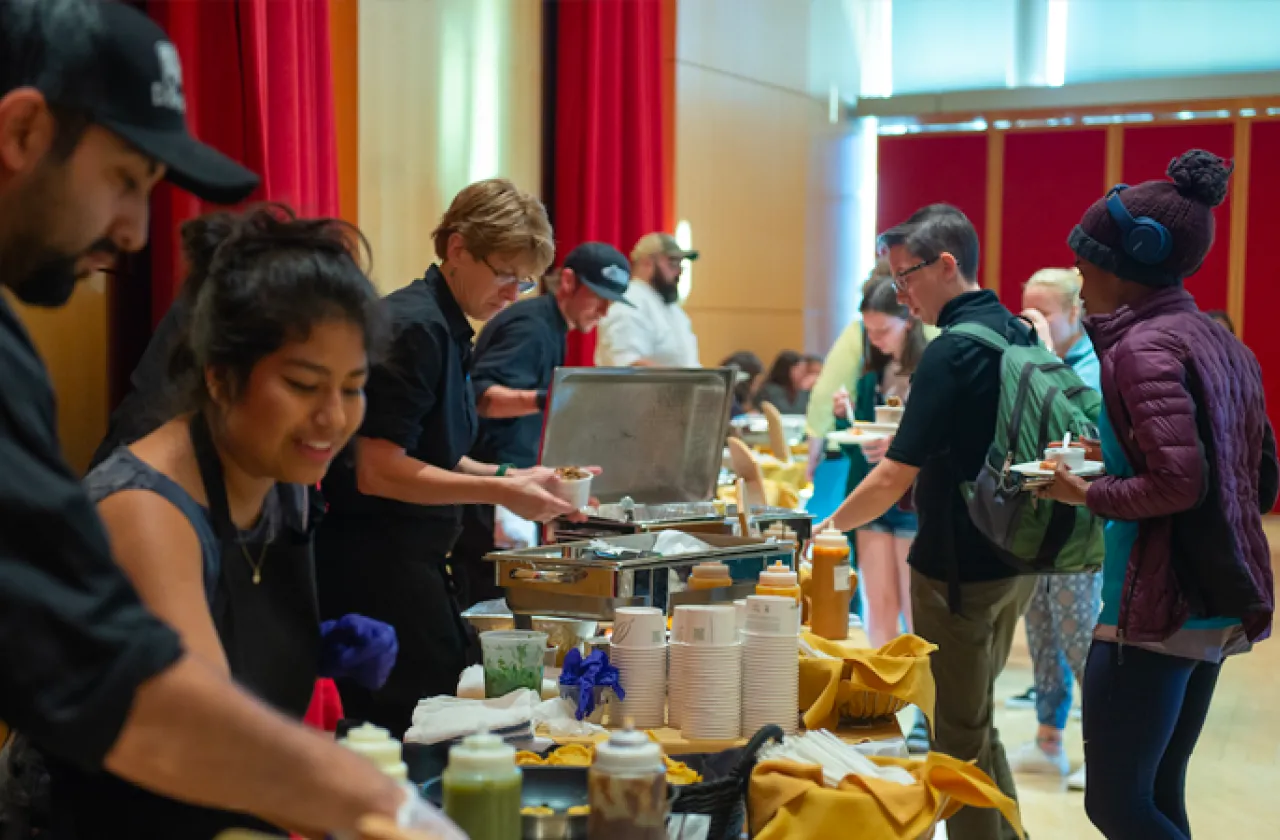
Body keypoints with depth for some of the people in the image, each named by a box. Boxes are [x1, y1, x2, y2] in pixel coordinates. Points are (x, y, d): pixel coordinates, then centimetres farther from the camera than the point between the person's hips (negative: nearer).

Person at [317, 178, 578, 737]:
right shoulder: (414, 327, -15)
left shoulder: (445, 328, 14)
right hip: (377, 570, -10)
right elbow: (377, 471, -21)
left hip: (412, 560, 10)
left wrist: (511, 477, 8)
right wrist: (499, 492, -20)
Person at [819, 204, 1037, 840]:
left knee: (960, 735, 4)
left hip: (960, 570, -9)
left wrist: (830, 527, -7)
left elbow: (896, 476, -20)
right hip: (1014, 561, 9)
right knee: (977, 721, 21)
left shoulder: (952, 352, -20)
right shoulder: (1019, 335, 7)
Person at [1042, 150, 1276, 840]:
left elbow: (1179, 482, -26)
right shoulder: (1224, 346, 12)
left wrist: (1088, 493, -10)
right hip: (1220, 607, 10)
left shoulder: (1144, 348, -15)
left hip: (1154, 610, -9)